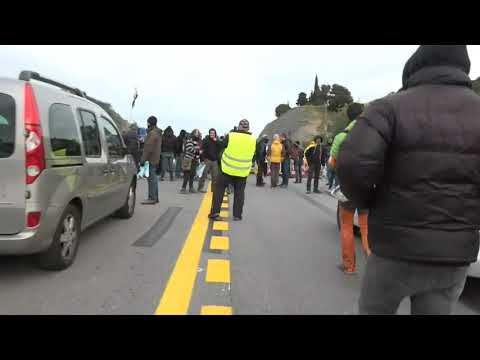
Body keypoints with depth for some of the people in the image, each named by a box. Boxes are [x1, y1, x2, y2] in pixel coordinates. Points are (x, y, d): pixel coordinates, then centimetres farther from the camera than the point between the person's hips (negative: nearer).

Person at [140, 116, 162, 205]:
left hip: (151, 160, -10)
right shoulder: (158, 133, 17)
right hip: (155, 159, 10)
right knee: (154, 178, 14)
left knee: (151, 178, -8)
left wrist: (143, 160, -19)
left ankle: (152, 198, -5)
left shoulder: (152, 133, -16)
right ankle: (155, 197, 21)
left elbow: (148, 148, -21)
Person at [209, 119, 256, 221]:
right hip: (242, 172, 2)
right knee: (239, 193, 14)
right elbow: (254, 155, 10)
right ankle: (237, 215, 15)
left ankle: (215, 212, 10)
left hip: (227, 169, -2)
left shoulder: (230, 136, -11)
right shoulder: (253, 140, -3)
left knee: (219, 189, 12)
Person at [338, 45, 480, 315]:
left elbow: (353, 166, -22)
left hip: (397, 248, -3)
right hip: (456, 254, 4)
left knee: (372, 310, 20)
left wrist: (367, 202, -2)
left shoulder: (391, 106, -8)